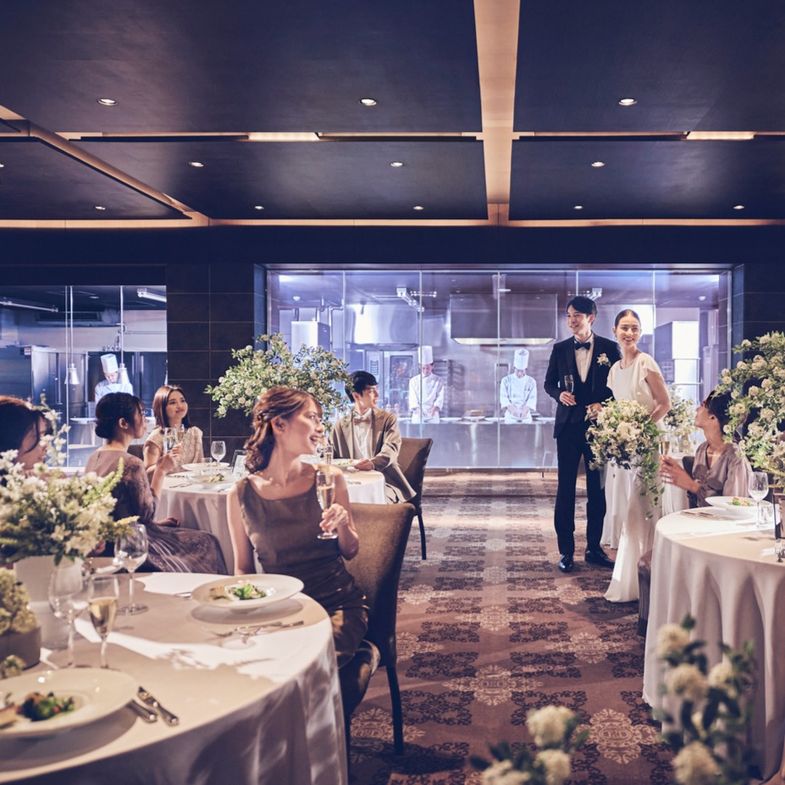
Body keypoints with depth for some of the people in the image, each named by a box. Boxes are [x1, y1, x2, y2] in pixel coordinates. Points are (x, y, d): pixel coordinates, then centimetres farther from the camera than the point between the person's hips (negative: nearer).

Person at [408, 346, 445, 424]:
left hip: (432, 416, 0)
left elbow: (440, 397, 0)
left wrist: (435, 407, -19)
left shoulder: (438, 381, 7)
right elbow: (413, 398, 0)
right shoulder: (414, 381, 8)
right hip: (417, 416, 0)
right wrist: (417, 409, -17)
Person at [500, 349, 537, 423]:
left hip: (525, 417, 1)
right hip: (511, 417, 0)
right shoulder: (506, 380, 4)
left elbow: (532, 398, -4)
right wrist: (512, 409, -22)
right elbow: (503, 397, -4)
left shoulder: (531, 382, 5)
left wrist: (525, 410, -23)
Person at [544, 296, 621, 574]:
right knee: (565, 488, 1)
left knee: (598, 488, 7)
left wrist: (603, 405, -14)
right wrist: (559, 394, -10)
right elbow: (549, 383, 11)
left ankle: (594, 548, 18)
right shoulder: (560, 349, 5)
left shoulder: (609, 348, 0)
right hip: (568, 425, 1)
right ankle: (566, 550, 8)